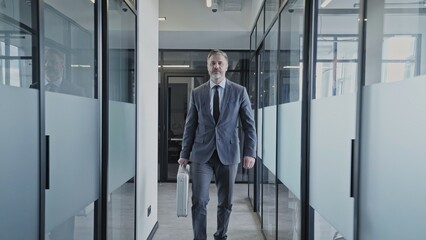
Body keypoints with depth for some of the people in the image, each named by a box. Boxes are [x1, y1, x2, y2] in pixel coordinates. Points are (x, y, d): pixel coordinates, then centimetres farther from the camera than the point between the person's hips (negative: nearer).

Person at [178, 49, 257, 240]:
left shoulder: (239, 91, 2)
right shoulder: (197, 93, 6)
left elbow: (249, 124, 2)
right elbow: (190, 126, 7)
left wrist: (250, 152, -7)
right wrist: (184, 154, 5)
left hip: (228, 154, 0)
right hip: (201, 154, 0)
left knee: (225, 203, 11)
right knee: (199, 202, -3)